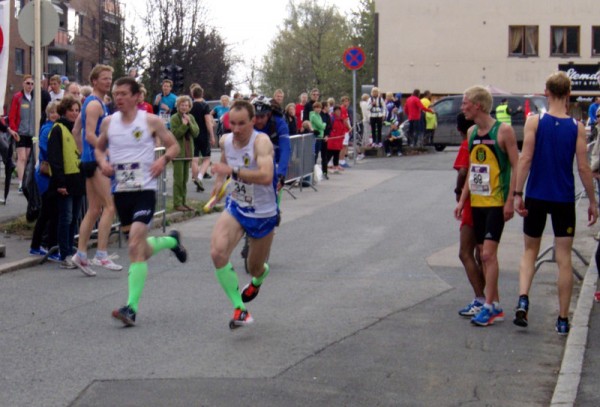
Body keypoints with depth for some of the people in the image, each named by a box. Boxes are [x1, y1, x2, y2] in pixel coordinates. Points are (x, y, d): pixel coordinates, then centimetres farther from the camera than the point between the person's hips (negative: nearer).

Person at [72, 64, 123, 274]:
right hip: (96, 160, -10)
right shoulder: (94, 104, -11)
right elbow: (90, 135, -20)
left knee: (94, 210, 11)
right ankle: (101, 255, -12)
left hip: (94, 160, 10)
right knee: (109, 207, -12)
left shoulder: (98, 103, 19)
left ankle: (81, 254, 13)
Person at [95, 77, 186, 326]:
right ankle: (171, 241, 47)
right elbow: (99, 148, 22)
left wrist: (163, 159, -15)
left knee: (135, 245, -18)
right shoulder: (108, 122, 7)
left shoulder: (151, 121, -3)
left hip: (144, 189, -5)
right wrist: (102, 162, -1)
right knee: (142, 249, 14)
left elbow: (174, 146, 5)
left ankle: (132, 307, -19)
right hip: (120, 191, 5)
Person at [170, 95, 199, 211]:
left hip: (188, 151, 6)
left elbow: (196, 133, 1)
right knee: (178, 179, -6)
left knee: (185, 179, 10)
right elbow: (175, 134, -15)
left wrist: (189, 123, -11)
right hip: (178, 151, -6)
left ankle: (183, 202, 17)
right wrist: (184, 125, -20)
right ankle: (177, 203, -3)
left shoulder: (191, 117, 11)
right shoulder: (174, 118, -6)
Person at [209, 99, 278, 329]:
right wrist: (220, 180, 12)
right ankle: (239, 309, -19)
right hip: (236, 207, 4)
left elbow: (266, 176, -43)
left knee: (255, 268, 14)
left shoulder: (261, 142, -26)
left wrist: (233, 171, -47)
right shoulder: (225, 141, -6)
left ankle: (259, 277, 55)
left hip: (263, 214, -4)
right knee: (217, 252, -24)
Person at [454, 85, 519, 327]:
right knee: (483, 254, 8)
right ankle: (496, 306, 16)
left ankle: (489, 307, -8)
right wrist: (462, 199, 13)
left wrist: (510, 200, -17)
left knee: (488, 253, -12)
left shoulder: (503, 131, -11)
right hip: (477, 202, 7)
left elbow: (516, 166, -11)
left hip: (496, 202, -7)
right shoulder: (472, 132, 10)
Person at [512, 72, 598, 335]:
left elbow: (525, 159, -11)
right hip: (564, 200, 0)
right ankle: (563, 319, 9)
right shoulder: (577, 128, -4)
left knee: (530, 251, 17)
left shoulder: (534, 122, -5)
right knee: (563, 259, 6)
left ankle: (523, 299, -6)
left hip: (536, 197, 0)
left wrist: (517, 193, -7)